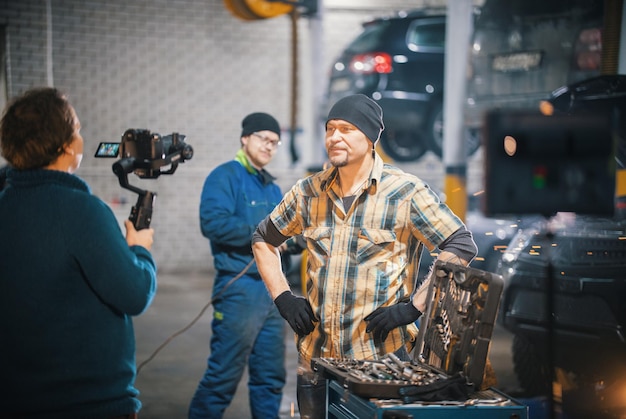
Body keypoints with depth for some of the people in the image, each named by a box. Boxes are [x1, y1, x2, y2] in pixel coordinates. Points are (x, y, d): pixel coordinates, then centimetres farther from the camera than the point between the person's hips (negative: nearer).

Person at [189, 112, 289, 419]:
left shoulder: (272, 189, 20)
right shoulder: (226, 176, -5)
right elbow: (214, 223, -21)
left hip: (272, 290, 8)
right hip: (240, 288, -8)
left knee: (270, 376, 12)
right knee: (223, 375, -7)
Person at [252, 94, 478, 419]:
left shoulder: (405, 193, -7)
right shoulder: (309, 191, 6)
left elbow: (462, 247, -7)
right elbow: (264, 239, 20)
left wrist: (413, 306, -13)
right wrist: (282, 297, 7)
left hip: (381, 359, -4)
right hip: (315, 357, 4)